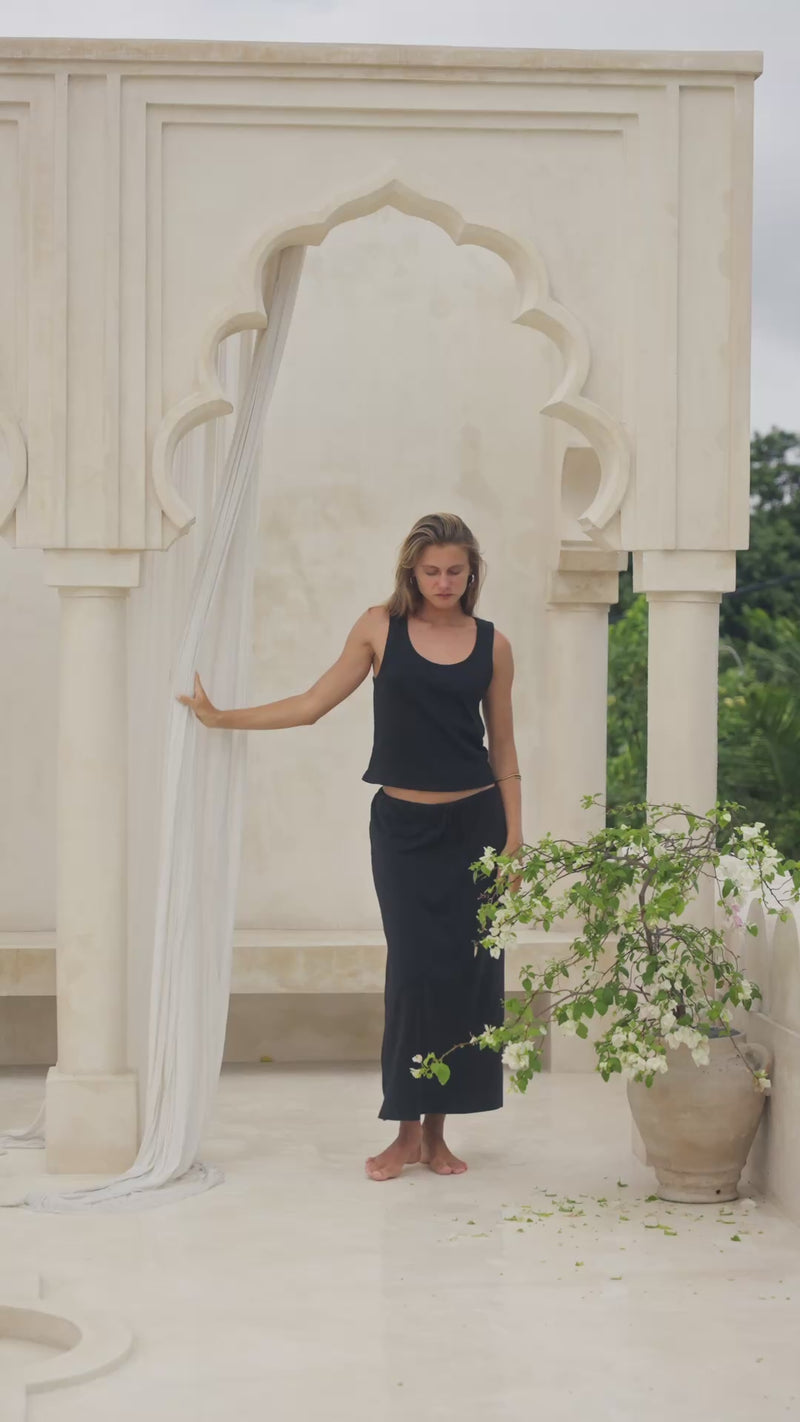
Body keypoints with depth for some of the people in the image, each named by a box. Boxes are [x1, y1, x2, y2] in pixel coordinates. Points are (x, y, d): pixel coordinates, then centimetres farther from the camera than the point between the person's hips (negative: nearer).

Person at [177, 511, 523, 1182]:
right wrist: (223, 717, 2)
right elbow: (312, 704, 6)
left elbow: (503, 748, 9)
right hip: (403, 824, -1)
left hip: (474, 822, 1)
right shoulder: (380, 628, 3)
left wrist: (514, 838, 5)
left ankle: (437, 1131, 12)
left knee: (469, 971, 0)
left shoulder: (492, 644, 5)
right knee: (416, 967, -5)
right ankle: (408, 1132, 6)